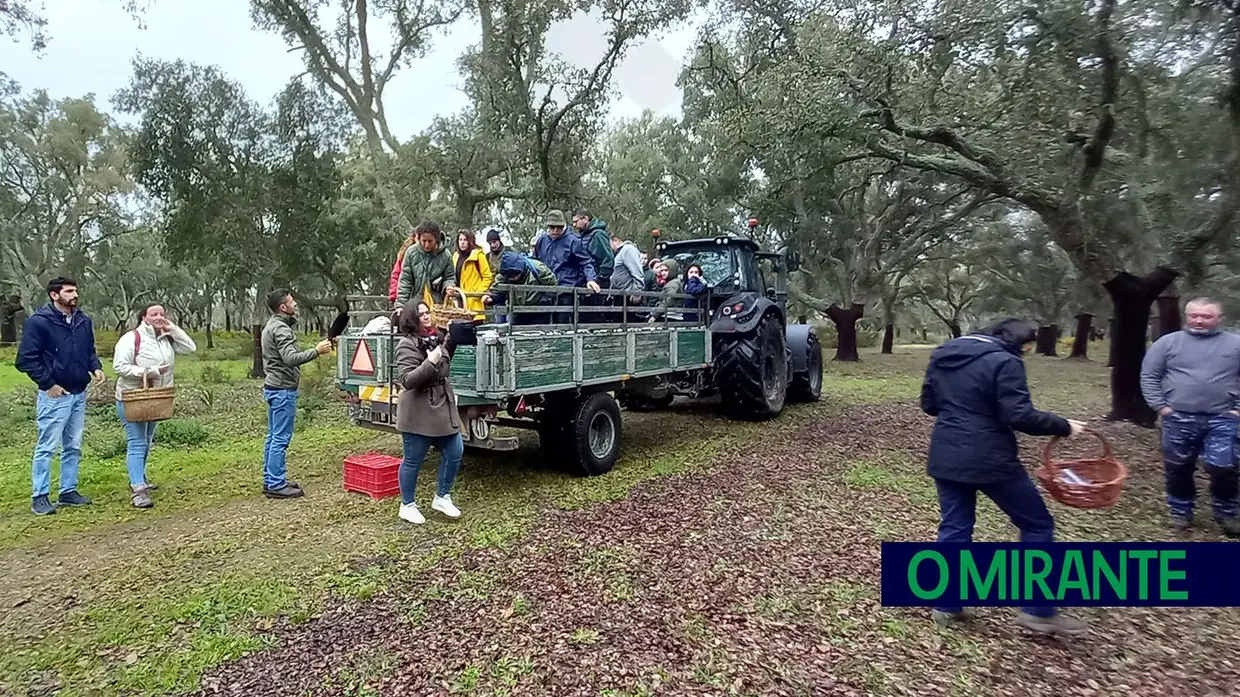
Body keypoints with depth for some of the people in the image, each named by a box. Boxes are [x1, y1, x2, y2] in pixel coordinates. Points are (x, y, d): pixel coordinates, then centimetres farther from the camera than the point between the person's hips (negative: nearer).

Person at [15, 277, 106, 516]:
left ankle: (68, 492, 22)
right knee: (47, 447, 0)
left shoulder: (83, 321, 6)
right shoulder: (38, 322, -11)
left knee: (73, 447, 12)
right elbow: (26, 359, -11)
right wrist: (48, 384, -13)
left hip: (79, 394, 6)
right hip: (54, 395, -6)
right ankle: (40, 497, 10)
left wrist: (95, 367, 0)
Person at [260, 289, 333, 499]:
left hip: (273, 387, 11)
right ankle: (276, 485, -1)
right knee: (281, 438, -6)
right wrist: (316, 351, -22)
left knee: (273, 437, 14)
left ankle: (270, 480, 21)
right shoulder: (280, 328, -16)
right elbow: (291, 358, -27)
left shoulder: (272, 325, 16)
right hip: (283, 389, -11)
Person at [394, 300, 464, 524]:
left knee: (455, 451, 10)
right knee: (413, 461, 6)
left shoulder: (435, 338, 9)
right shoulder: (407, 344, -15)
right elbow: (407, 380, -21)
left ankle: (442, 497, 27)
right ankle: (407, 506, 24)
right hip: (418, 412, -8)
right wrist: (430, 362, -29)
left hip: (443, 407, 8)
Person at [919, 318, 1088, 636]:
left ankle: (946, 605, 19)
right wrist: (1063, 426, -4)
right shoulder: (1003, 362, -13)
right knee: (1038, 525, 12)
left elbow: (928, 404, 15)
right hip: (989, 460, -6)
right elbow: (1020, 416, -18)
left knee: (953, 529, 15)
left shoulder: (941, 356, 9)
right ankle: (1038, 611, 15)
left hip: (945, 457, 7)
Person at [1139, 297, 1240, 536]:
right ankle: (1180, 511, 25)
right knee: (1178, 469, 9)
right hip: (1178, 419, 0)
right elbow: (1149, 376, 3)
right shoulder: (1167, 343, 3)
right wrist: (1160, 406, -3)